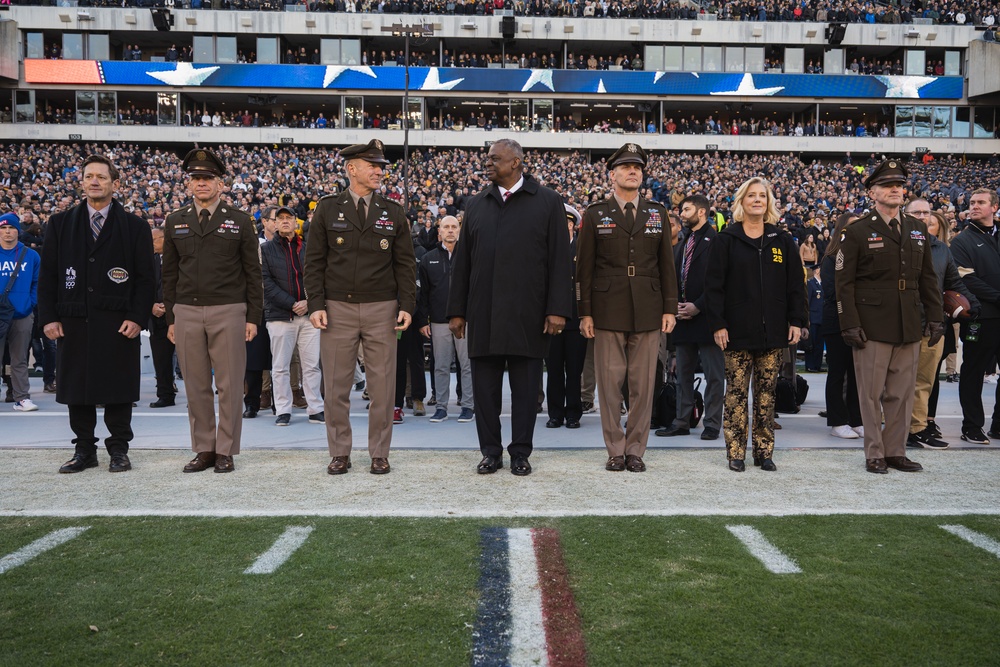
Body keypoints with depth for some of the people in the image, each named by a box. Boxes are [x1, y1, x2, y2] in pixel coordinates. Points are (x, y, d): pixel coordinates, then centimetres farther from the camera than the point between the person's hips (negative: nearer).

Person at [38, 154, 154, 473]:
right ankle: (84, 449, 18)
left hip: (118, 323, -2)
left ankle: (119, 449, 14)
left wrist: (137, 317, -9)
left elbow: (145, 277, 1)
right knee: (76, 388, 7)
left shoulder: (135, 227, 4)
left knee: (118, 388, 2)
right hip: (72, 321, 2)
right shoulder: (60, 224, 10)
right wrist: (49, 317, 0)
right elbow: (47, 274, 8)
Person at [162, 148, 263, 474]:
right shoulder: (175, 222, 11)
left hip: (229, 311, -3)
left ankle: (226, 450, 10)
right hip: (187, 312, 3)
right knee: (196, 386, 7)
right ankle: (203, 449, 17)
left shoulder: (240, 221, 3)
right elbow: (170, 273, 13)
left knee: (229, 385, 0)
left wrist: (253, 318, -3)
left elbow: (253, 273, 3)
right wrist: (170, 318, 8)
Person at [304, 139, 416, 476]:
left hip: (381, 309, 1)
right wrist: (315, 305, -6)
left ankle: (379, 453, 14)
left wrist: (407, 306, -3)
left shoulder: (393, 212, 8)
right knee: (336, 385, 4)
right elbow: (314, 261, 3)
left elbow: (405, 263, 7)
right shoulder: (327, 208, 4)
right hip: (338, 309, -1)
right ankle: (340, 453, 17)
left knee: (382, 385, 2)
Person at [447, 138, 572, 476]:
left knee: (526, 385, 4)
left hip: (528, 314, -3)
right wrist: (457, 310, 8)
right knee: (485, 385, 7)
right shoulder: (476, 205, 13)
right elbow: (461, 261, 13)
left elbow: (559, 259, -2)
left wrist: (557, 309, -9)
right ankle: (491, 451, 18)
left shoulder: (547, 202, 2)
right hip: (483, 314, 3)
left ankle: (520, 452, 16)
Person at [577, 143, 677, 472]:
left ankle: (636, 450, 14)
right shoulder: (595, 214, 4)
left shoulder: (657, 213, 11)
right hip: (608, 312, -2)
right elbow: (584, 267, 3)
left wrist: (670, 308, 3)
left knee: (643, 384, 4)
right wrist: (585, 312, -3)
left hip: (648, 313, 2)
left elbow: (667, 264, 10)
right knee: (610, 383, 2)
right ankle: (615, 451, 12)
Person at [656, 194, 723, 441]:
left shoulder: (716, 241, -7)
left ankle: (712, 424, 6)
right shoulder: (681, 245, 18)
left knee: (714, 374, 0)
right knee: (683, 373, 12)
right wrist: (675, 304, 2)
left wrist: (698, 306, -16)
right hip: (683, 316, 8)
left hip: (706, 316, -8)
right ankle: (682, 421, 18)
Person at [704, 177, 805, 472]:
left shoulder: (782, 240, 10)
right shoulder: (727, 240, 1)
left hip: (773, 332, 2)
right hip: (738, 332, -2)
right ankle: (735, 453, 8)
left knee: (766, 394, 7)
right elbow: (714, 285, -2)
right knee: (736, 393, 0)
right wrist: (717, 324, -9)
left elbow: (795, 284, 10)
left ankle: (764, 451, 15)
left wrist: (796, 320, 2)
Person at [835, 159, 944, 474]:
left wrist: (935, 318, 8)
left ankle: (896, 451, 20)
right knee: (871, 393, 2)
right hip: (872, 327, -5)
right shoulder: (857, 232, -3)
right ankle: (874, 454, 12)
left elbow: (928, 278, 15)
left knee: (902, 393, 9)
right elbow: (844, 283, -6)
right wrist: (850, 325, -12)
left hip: (909, 328, 5)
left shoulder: (917, 229, 12)